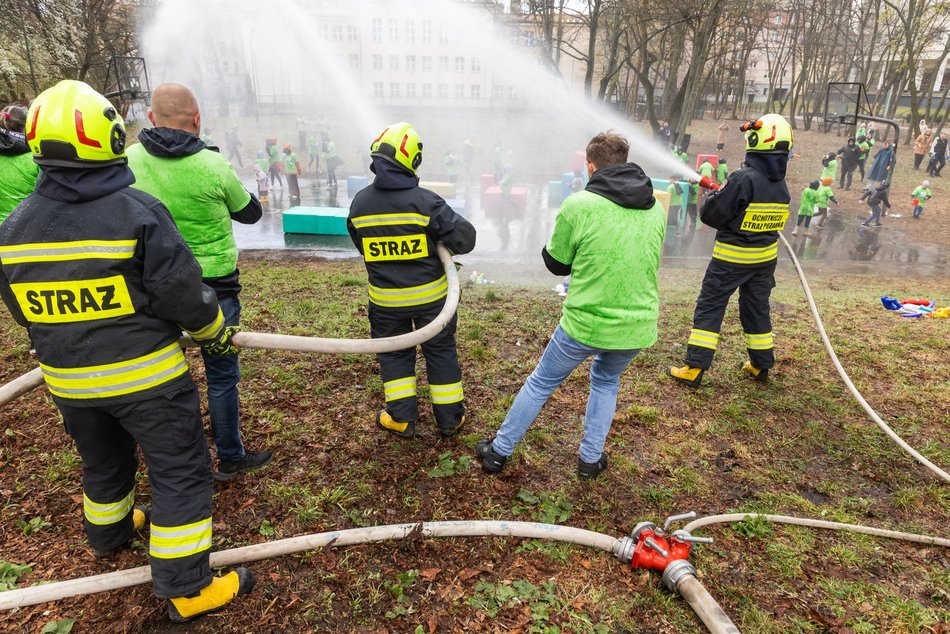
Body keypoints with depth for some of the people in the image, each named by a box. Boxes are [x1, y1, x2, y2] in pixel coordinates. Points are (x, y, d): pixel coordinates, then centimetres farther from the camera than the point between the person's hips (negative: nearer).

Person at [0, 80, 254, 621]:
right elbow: (186, 297, -18)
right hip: (145, 376, -6)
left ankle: (109, 531, 53)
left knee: (103, 460, 28)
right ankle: (186, 588, 12)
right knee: (181, 471, 5)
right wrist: (216, 334, 0)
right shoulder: (139, 212, -20)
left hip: (70, 382, 6)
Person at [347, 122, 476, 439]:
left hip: (385, 297, 2)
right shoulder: (424, 200, -18)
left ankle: (401, 418, 22)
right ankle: (449, 417, 24)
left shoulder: (359, 203, -5)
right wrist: (441, 243, 3)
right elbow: (465, 237, -18)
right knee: (440, 351, 14)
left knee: (393, 354, 19)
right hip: (430, 293, -2)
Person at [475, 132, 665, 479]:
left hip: (585, 323, -3)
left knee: (541, 382, 17)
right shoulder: (656, 208, 2)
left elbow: (557, 263, -2)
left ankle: (499, 451, 31)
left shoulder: (578, 205, -13)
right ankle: (591, 459, 33)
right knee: (606, 379, 31)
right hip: (638, 326, 4)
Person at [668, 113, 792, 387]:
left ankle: (694, 369, 0)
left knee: (709, 307, 0)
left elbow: (712, 214, -18)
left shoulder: (744, 179, -21)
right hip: (766, 258, 7)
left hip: (732, 258, -6)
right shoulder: (781, 185, 3)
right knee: (757, 308, 18)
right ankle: (761, 365, 30)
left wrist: (712, 196, 5)